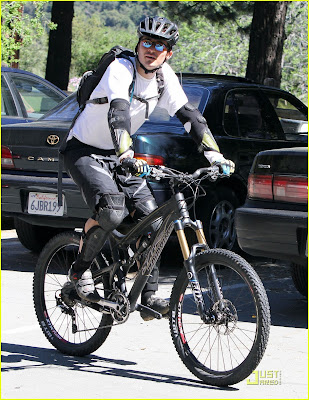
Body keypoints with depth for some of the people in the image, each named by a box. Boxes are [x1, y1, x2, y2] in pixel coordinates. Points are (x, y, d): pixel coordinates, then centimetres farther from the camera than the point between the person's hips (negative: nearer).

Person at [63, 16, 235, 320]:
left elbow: (188, 114, -3)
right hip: (84, 151, -7)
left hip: (118, 155, 7)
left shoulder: (165, 77, -4)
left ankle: (149, 297, -1)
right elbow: (117, 112, -41)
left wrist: (213, 153, -17)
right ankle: (79, 271, -6)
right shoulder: (121, 69, -24)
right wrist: (127, 155, -56)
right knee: (112, 211, -29)